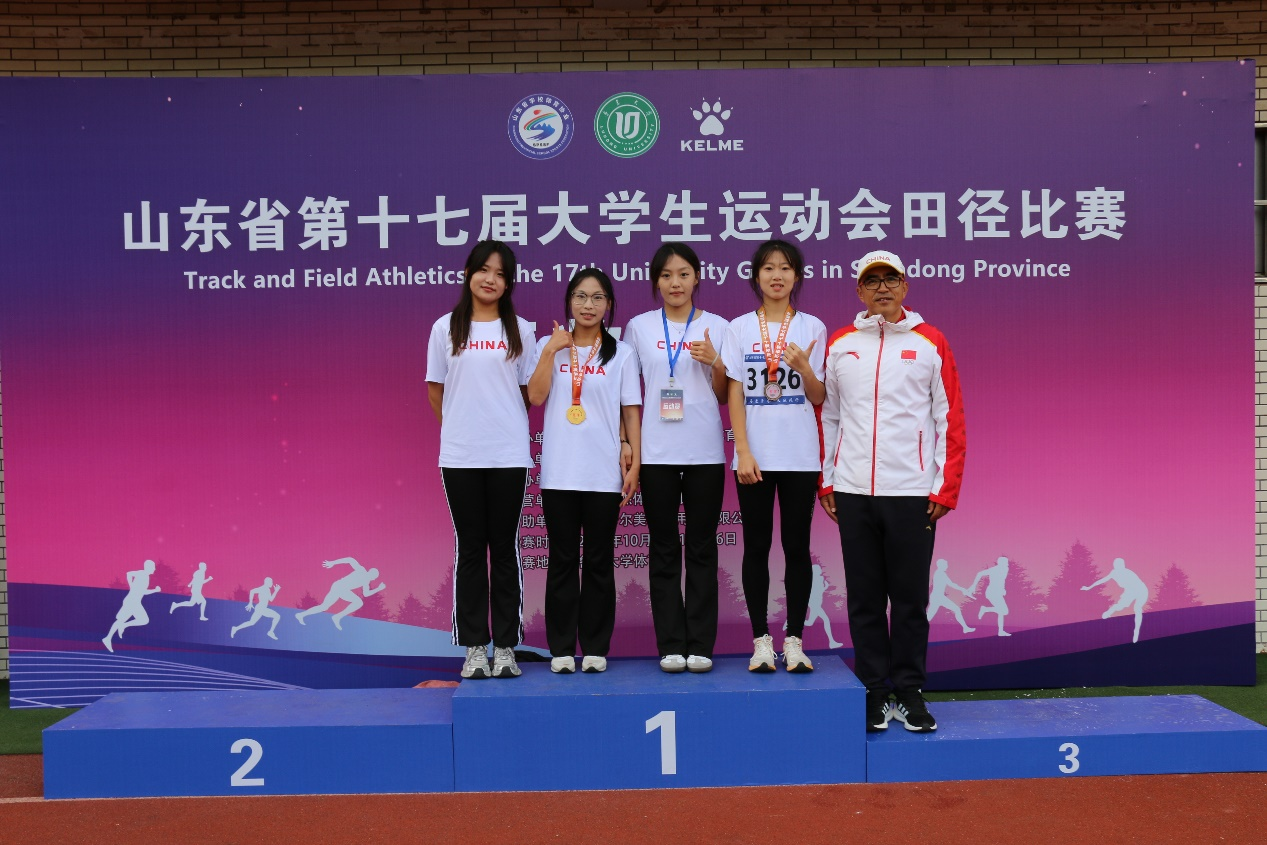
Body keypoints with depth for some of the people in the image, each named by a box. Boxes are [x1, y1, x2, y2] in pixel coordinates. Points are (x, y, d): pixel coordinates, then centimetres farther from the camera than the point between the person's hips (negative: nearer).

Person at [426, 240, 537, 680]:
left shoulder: (520, 330, 6)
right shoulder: (446, 328, 6)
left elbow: (530, 392, 9)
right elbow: (435, 391, 10)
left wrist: (504, 425, 4)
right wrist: (462, 428, 9)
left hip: (509, 456, 0)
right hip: (460, 456, 0)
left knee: (504, 548, 5)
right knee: (470, 549, 5)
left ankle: (505, 647, 11)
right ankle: (475, 647, 11)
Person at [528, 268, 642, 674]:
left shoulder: (621, 353, 6)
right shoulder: (549, 345, 8)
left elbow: (631, 412, 4)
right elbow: (535, 396, -5)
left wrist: (634, 462, -2)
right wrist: (551, 351, -9)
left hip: (604, 474, 0)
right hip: (559, 472, 1)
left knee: (599, 562, 4)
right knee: (563, 561, 5)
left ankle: (595, 648, 12)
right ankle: (561, 648, 12)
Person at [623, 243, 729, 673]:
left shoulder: (717, 327, 6)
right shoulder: (639, 327, 6)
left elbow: (724, 394, 10)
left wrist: (714, 363, -9)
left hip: (705, 451, 0)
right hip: (656, 452, 0)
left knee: (702, 548, 3)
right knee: (664, 549, 3)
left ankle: (700, 645, 9)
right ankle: (671, 645, 9)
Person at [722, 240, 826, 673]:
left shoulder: (812, 328, 5)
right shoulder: (739, 328, 4)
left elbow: (818, 398, 4)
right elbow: (735, 395, 1)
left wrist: (803, 366, -16)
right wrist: (743, 452, -8)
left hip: (800, 455, 0)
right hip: (755, 455, 0)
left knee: (797, 547, 4)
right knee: (756, 548, 3)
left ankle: (794, 640, 11)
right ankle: (761, 640, 11)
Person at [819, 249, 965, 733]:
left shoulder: (930, 343, 4)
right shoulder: (840, 345, 10)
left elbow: (949, 419, 2)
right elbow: (827, 416, 13)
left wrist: (946, 487, -3)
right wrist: (825, 480, 8)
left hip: (911, 492, -2)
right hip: (853, 492, 2)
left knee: (909, 598, 2)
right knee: (864, 598, 6)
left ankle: (909, 693, 13)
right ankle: (873, 693, 15)